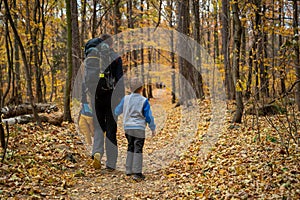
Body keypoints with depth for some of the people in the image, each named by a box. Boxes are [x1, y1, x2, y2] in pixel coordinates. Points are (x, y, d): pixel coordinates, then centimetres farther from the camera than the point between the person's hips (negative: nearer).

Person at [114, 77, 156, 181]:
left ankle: (129, 170, 21)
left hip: (128, 128, 4)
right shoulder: (144, 101, -10)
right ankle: (137, 173, -4)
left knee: (130, 148, 18)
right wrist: (153, 128, 5)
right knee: (138, 150, -1)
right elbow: (149, 116, -7)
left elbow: (117, 111, 12)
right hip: (139, 128, -4)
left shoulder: (126, 98, 0)